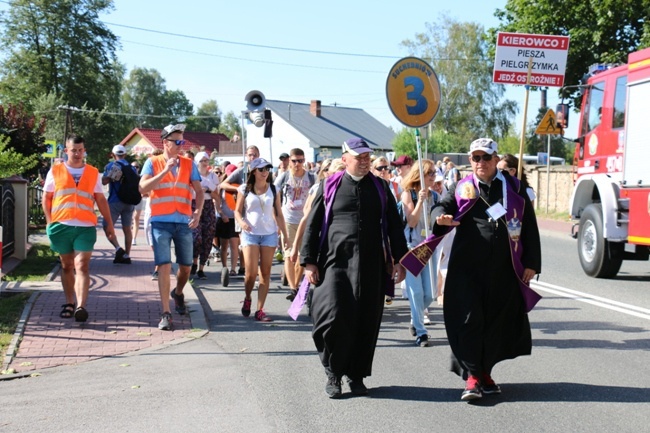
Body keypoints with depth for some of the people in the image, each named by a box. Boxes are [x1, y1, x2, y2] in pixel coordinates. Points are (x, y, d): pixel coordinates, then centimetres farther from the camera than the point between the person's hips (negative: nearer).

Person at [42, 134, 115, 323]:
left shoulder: (93, 173, 12)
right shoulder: (55, 171, 9)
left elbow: (101, 200, 14)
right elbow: (46, 198, 10)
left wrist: (109, 223, 10)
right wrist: (49, 221, -1)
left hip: (85, 227, -1)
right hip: (61, 226, 1)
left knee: (82, 266, -10)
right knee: (66, 266, 11)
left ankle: (81, 306, -18)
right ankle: (69, 303, 21)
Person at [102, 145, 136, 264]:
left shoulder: (111, 166, -5)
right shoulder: (131, 168, 12)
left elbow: (104, 181, -14)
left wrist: (112, 177, 5)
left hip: (115, 201, -5)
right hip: (129, 202, 5)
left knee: (107, 226, 1)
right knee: (127, 228, 9)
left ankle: (118, 248, -17)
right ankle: (126, 255, 8)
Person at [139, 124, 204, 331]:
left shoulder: (189, 164, 9)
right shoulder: (153, 163, 3)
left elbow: (199, 191, 6)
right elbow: (143, 188, -10)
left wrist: (198, 212, -11)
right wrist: (165, 171, -17)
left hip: (184, 222, 3)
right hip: (161, 222, -3)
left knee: (186, 266, 11)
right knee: (164, 266, -9)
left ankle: (178, 294, 42)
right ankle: (165, 314, -5)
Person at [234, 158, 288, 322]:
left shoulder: (273, 189, 6)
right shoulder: (245, 189, 1)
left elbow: (278, 214, 7)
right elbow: (237, 211, 5)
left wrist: (285, 235, 2)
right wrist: (241, 222, -17)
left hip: (269, 234, 2)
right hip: (250, 234, -2)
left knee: (265, 273, 0)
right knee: (251, 273, -9)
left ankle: (260, 310, 3)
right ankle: (247, 299, 21)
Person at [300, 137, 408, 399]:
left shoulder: (380, 188, 11)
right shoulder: (329, 187, 6)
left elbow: (394, 225, 12)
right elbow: (312, 225, 6)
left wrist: (399, 260, 6)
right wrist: (309, 261, 0)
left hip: (371, 266, 2)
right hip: (335, 262, -2)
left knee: (366, 323, 5)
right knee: (333, 318, -12)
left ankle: (356, 374, 21)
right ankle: (333, 373, 9)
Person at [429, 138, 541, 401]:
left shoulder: (514, 188, 6)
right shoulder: (462, 188, 6)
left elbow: (529, 227, 7)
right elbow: (443, 206, -6)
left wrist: (532, 263, 3)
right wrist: (442, 216, -31)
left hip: (504, 270, 1)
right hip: (467, 268, -1)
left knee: (497, 322, 9)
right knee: (469, 320, -6)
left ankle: (485, 372, 25)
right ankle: (472, 376, 0)